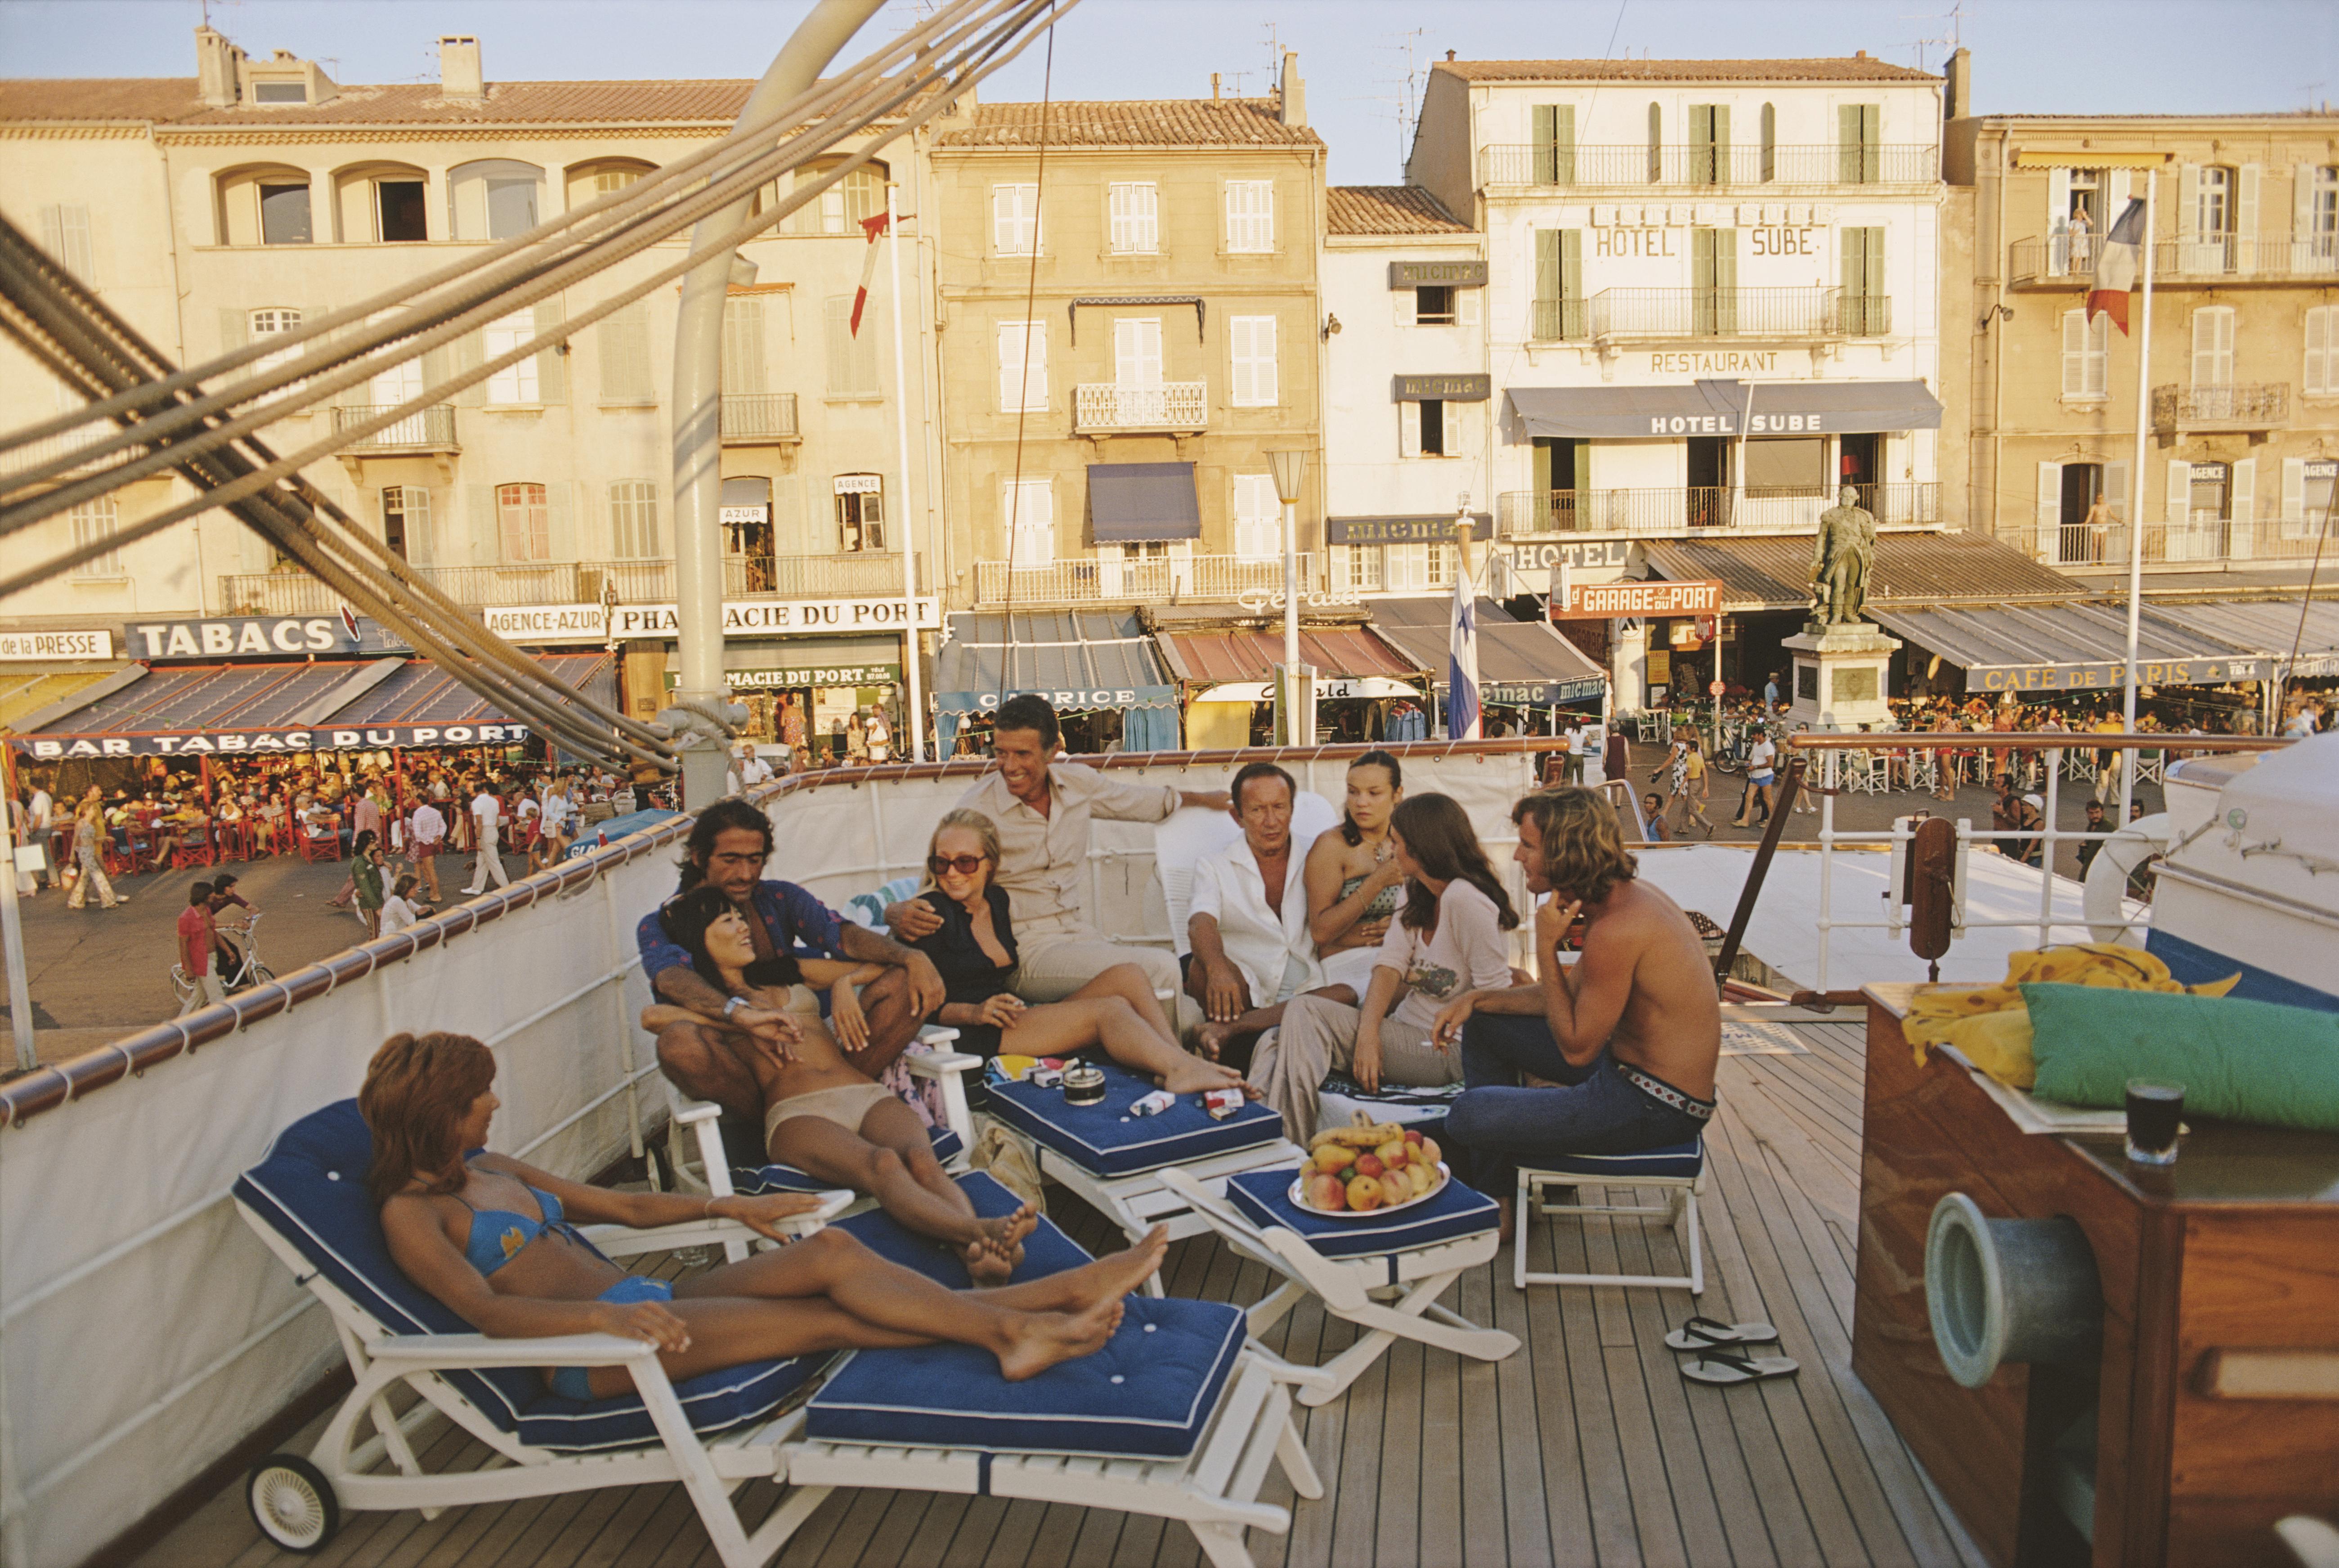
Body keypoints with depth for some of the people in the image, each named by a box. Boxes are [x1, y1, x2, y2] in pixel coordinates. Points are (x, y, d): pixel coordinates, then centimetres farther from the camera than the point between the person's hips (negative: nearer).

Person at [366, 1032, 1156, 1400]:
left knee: (832, 1248, -15)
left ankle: (1015, 1323, -17)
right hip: (586, 1354, -7)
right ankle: (1011, 1325, -17)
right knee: (832, 1287, -20)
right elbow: (483, 1308, -20)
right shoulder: (411, 1212, -4)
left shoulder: (491, 1170, 19)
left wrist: (733, 1207, 14)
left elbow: (629, 1206, 23)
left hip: (643, 1301, 7)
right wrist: (601, 1316, -34)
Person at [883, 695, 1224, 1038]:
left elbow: (1145, 800, 25)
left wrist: (1204, 797, 36)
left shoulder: (1078, 783, 6)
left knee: (1188, 1017, -19)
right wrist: (900, 913, -32)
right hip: (1024, 950, -5)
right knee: (1159, 970, -25)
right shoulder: (976, 810, -9)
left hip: (1080, 932, 5)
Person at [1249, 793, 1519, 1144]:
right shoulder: (1418, 894, 14)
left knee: (1304, 1013, -21)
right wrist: (1368, 1031, -13)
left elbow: (1497, 996, -17)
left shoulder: (1464, 899, -16)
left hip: (1444, 1054, -8)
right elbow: (1390, 963, 1)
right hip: (1405, 1031, 8)